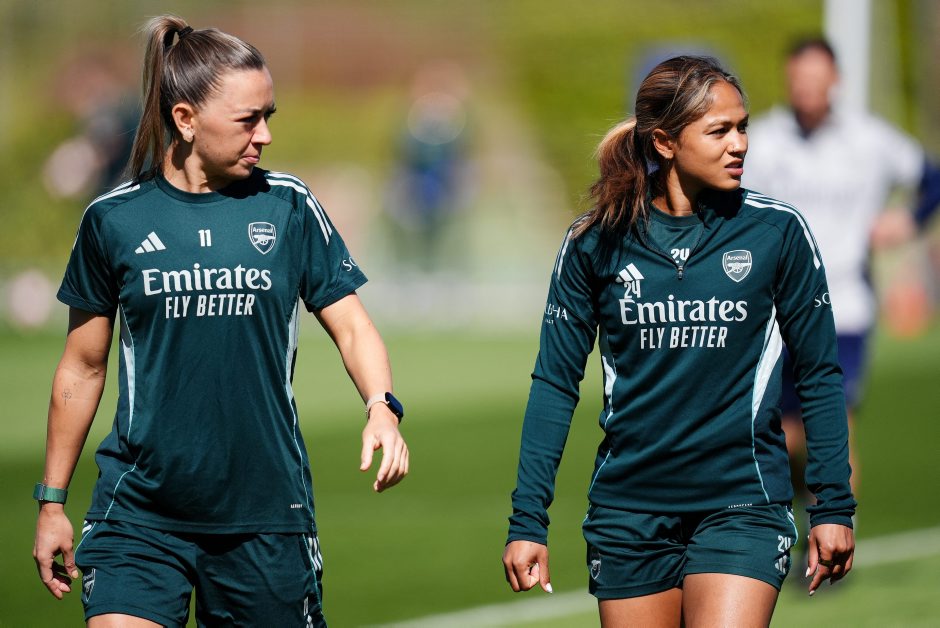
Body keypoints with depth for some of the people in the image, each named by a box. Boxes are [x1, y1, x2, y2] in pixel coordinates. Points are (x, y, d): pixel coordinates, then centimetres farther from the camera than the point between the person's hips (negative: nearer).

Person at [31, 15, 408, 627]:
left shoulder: (289, 206, 2)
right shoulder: (114, 220, 1)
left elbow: (350, 324, 3)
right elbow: (83, 368, 10)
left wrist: (382, 409, -18)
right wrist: (52, 502, 12)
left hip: (266, 512, 1)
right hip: (139, 512, -1)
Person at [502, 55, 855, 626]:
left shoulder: (777, 230, -2)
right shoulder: (595, 242, 0)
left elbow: (819, 373, 5)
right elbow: (555, 383, 5)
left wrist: (835, 507, 2)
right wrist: (527, 521, 0)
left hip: (741, 501, -2)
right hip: (629, 508, 2)